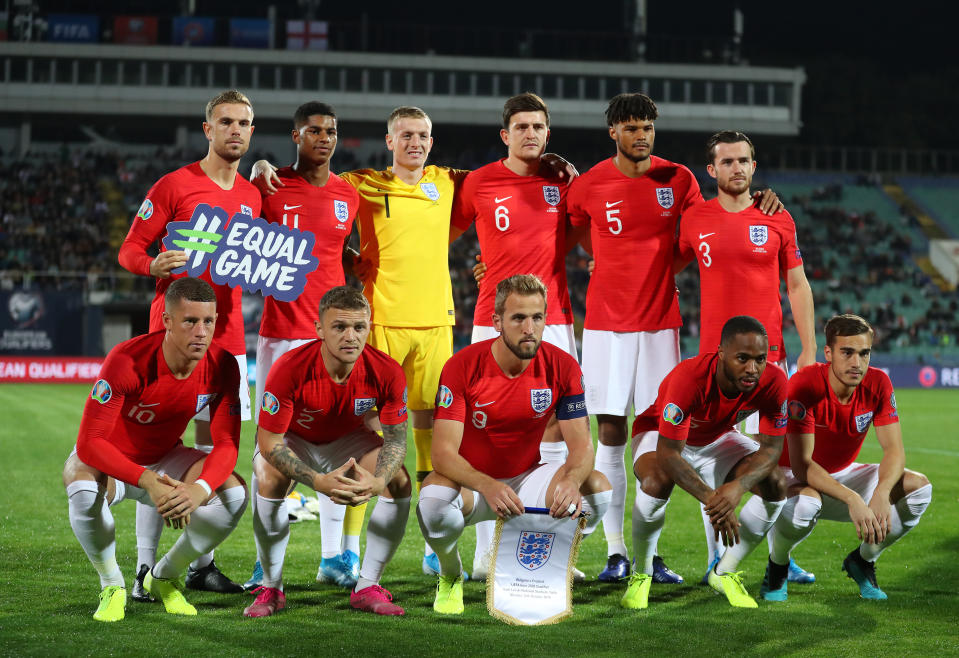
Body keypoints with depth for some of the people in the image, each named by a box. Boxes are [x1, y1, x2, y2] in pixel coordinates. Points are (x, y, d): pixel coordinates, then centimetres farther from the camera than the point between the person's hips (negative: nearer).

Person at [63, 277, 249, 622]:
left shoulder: (222, 367, -18)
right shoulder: (127, 360, -31)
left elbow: (226, 445, -17)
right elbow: (89, 442, -32)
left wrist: (199, 490, -39)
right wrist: (148, 481, -45)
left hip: (164, 459, 4)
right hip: (107, 461, -4)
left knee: (234, 493, -21)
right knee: (85, 492, -38)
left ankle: (163, 577, 5)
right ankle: (112, 586, -8)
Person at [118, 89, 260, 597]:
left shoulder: (252, 196, 14)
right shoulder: (175, 185, -3)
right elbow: (129, 250, -2)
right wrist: (154, 265, -23)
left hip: (227, 336, 6)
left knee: (215, 444, 7)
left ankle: (202, 563, 14)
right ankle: (146, 566, -4)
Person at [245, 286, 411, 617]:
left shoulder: (386, 372, -27)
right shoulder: (289, 369, -34)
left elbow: (396, 439, -16)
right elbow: (270, 442, -29)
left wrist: (377, 482, -38)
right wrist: (318, 482, -44)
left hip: (348, 440, 3)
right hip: (293, 440, -2)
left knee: (399, 480, -21)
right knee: (270, 479, -32)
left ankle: (367, 587, -6)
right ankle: (271, 588, -13)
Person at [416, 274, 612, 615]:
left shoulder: (562, 367, -11)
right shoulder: (463, 366, -19)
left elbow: (581, 445, -12)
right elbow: (443, 452, -25)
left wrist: (572, 480, -38)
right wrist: (488, 487, -45)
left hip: (526, 479, 3)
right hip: (471, 482, -2)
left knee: (597, 489, -24)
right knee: (435, 498, -37)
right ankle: (450, 576, -1)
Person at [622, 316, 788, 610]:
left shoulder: (773, 382, -27)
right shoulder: (689, 377, -39)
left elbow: (771, 448, -21)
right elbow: (667, 454, -38)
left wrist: (739, 485, -41)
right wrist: (712, 500, -49)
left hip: (717, 439, 4)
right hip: (661, 435, -4)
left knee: (776, 485, -17)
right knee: (660, 479, -37)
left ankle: (725, 573, 2)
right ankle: (640, 576, -13)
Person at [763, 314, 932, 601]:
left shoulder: (878, 384, -13)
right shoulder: (804, 385, -28)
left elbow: (894, 450, -16)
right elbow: (801, 465, -32)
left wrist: (882, 494, -38)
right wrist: (853, 500, -44)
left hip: (843, 475, 5)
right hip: (793, 477, -5)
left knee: (919, 486, -15)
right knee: (804, 503, -41)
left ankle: (863, 560, 7)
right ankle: (777, 565, -6)